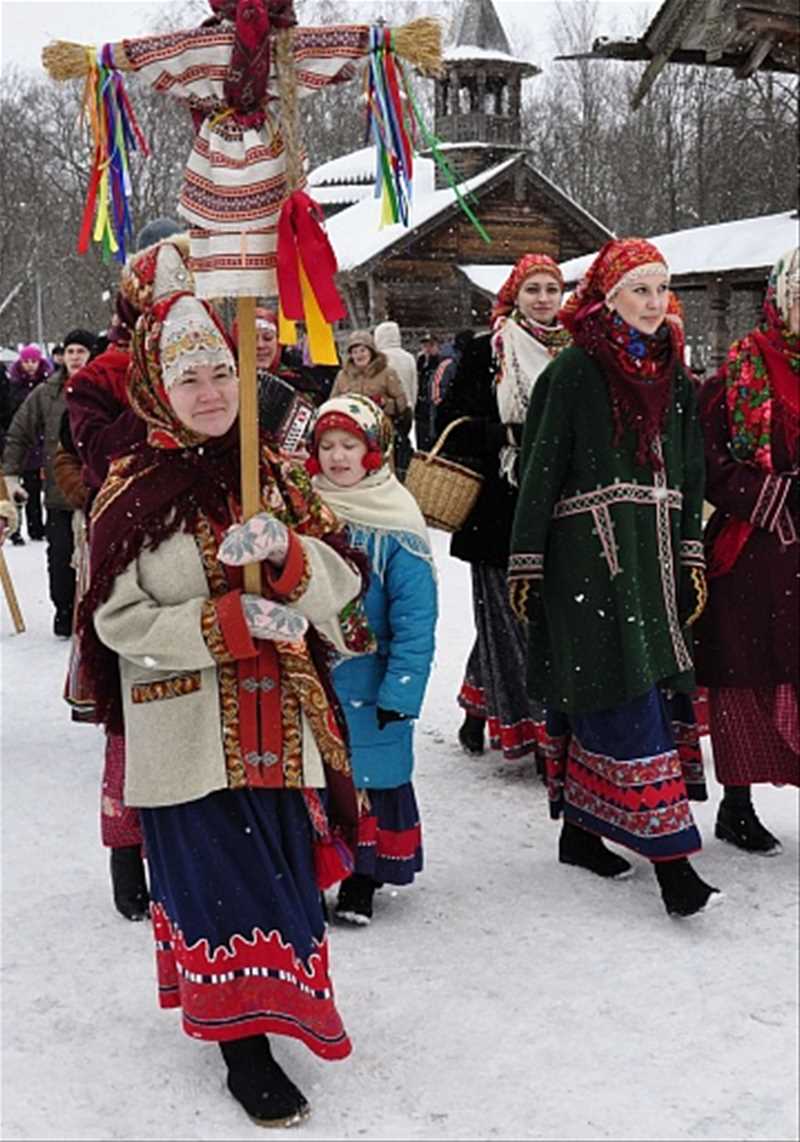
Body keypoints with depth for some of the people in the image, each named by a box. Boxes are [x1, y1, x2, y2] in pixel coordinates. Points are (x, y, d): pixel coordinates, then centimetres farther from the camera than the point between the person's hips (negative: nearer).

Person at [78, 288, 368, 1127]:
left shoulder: (275, 476, 7)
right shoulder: (132, 492, -5)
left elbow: (340, 583, 2)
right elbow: (121, 621, -10)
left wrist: (285, 550, -19)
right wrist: (233, 621, -20)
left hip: (277, 720, 4)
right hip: (186, 728, -4)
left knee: (278, 862, 12)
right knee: (216, 872, 0)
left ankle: (264, 999, 34)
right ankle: (241, 1045, 13)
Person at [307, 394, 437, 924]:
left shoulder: (396, 526, -10)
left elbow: (415, 619, -11)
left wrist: (400, 693, -16)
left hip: (368, 689, -3)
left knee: (370, 779, 4)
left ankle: (361, 882, 22)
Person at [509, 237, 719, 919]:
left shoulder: (673, 376, 15)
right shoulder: (575, 370, -4)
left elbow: (690, 477, 17)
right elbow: (541, 467, -6)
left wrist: (692, 557, 10)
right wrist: (525, 562, -9)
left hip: (654, 554, 6)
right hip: (588, 550, -6)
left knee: (593, 698, 11)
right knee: (626, 698, -10)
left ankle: (581, 830, 22)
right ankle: (670, 855, -11)